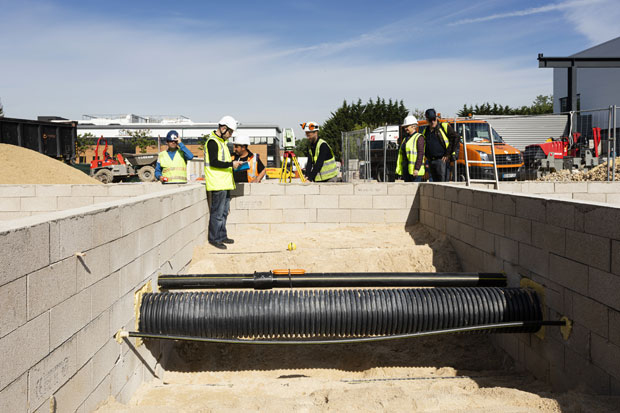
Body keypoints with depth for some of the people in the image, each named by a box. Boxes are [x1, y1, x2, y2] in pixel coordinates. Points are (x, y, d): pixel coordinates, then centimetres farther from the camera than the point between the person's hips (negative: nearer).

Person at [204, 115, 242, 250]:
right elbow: (214, 162, -19)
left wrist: (233, 163, 13)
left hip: (224, 183, 10)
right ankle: (214, 238, 2)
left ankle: (222, 235, 24)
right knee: (217, 213, -6)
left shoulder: (222, 141, 21)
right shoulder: (212, 141, -11)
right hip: (217, 184, -10)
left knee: (224, 211, 15)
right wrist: (231, 164, -17)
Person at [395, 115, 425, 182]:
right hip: (406, 169, 8)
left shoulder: (419, 138, -6)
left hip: (415, 170, -8)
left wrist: (417, 169, -21)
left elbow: (420, 154, -14)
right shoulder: (406, 138, 19)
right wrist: (399, 169, 14)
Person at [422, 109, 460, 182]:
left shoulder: (444, 126, -1)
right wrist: (427, 156, 11)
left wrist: (448, 154, -9)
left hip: (442, 160, -6)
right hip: (431, 161, 6)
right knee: (435, 182, 10)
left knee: (442, 181, -12)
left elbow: (455, 137, -8)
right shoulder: (425, 131, 16)